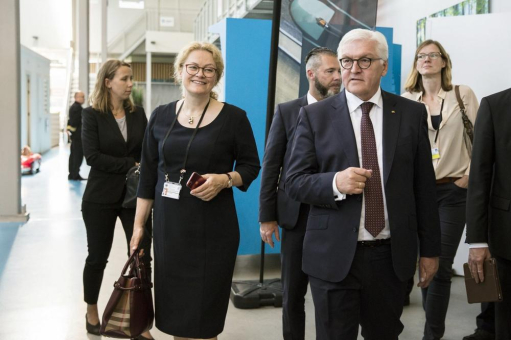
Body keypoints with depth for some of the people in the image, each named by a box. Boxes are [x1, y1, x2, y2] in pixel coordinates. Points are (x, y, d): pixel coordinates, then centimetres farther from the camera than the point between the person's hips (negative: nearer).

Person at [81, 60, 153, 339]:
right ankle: (91, 311, 35)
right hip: (101, 198, -2)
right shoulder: (92, 115, -3)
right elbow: (92, 156, -13)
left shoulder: (138, 113, 6)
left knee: (142, 257, -1)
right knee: (97, 257, 11)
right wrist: (130, 165, -15)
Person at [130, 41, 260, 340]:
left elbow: (251, 166, 2)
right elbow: (148, 174, 9)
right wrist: (139, 225, 9)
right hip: (168, 226, 4)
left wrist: (225, 180, -18)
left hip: (212, 228, -3)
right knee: (173, 311, 12)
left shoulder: (233, 117, -5)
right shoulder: (161, 116, 5)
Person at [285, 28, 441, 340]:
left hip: (392, 256, 2)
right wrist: (335, 182, -21)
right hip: (334, 256, -1)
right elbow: (295, 182, -2)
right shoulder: (315, 115, -1)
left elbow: (424, 186, 5)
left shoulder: (412, 114, 3)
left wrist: (430, 249, 7)